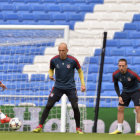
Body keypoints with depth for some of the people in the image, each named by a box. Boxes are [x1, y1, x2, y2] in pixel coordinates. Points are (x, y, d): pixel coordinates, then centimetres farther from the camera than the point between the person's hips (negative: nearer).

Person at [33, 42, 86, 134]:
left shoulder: (73, 60, -10)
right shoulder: (54, 60, -6)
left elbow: (80, 71, 5)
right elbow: (51, 69, 14)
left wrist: (83, 84, -1)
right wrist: (50, 75, -9)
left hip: (70, 87, -1)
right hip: (58, 86, 1)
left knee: (75, 107, -9)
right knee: (48, 105, -8)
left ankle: (78, 128, 9)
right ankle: (40, 126, -3)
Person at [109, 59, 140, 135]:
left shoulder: (132, 74, -30)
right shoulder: (115, 74, -16)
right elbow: (116, 85, 2)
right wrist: (119, 96, -4)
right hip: (125, 91, 5)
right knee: (120, 108, 0)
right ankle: (119, 129, 8)